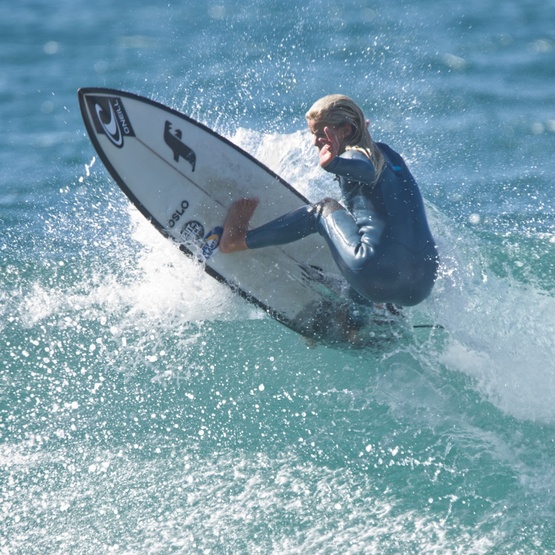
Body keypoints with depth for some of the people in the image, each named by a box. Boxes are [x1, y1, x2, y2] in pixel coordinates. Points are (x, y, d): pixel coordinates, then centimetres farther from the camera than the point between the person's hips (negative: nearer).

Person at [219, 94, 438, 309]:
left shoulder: (354, 156, -3)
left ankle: (238, 240, 20)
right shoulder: (385, 154, 20)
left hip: (379, 278, -8)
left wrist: (334, 163, -48)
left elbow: (366, 170, -29)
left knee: (324, 209, 15)